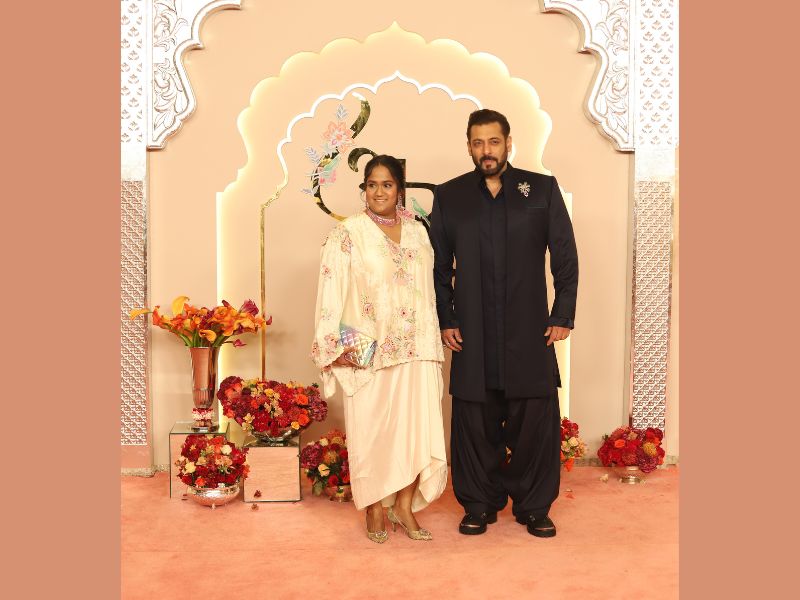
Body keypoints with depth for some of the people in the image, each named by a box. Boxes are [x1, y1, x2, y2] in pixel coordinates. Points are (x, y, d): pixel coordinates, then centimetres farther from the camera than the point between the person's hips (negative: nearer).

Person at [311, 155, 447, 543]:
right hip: (368, 354, -3)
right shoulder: (348, 234, -2)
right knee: (371, 431, 4)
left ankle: (404, 507, 18)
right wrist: (334, 346, -14)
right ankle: (374, 511, 21)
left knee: (418, 429, 2)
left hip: (415, 352, 4)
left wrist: (432, 346, 11)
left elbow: (428, 292, 13)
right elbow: (331, 292, -7)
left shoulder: (417, 232, 11)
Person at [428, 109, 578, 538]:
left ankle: (534, 506, 21)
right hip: (472, 338, 1)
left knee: (536, 422, 3)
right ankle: (480, 505, 23)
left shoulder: (542, 189, 6)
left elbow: (566, 257, 6)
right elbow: (438, 266, 9)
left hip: (530, 335, 0)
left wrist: (562, 317, 0)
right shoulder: (448, 196, 8)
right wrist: (445, 320, 2)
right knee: (475, 424, 6)